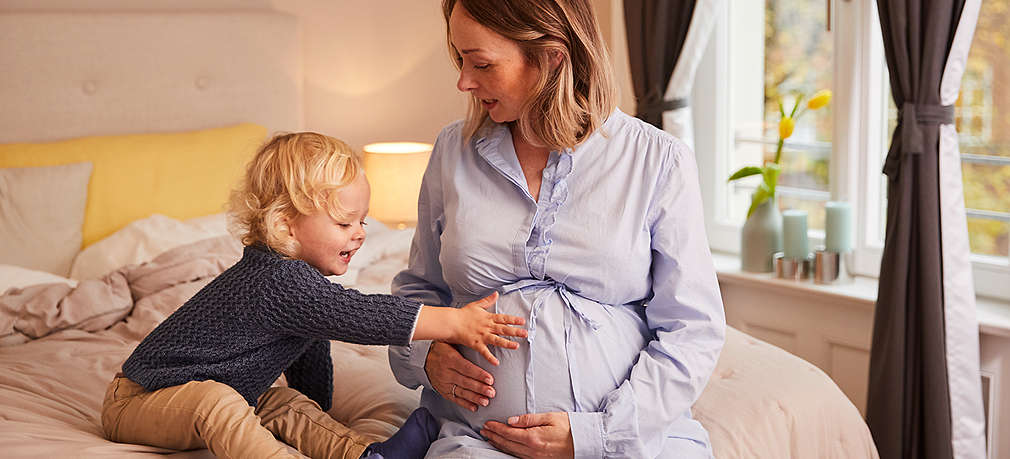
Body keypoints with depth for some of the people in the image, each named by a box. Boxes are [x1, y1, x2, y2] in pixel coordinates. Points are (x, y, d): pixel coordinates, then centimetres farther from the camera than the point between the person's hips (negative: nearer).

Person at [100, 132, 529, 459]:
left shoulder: (299, 274, 4)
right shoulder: (278, 282, -30)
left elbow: (310, 356, 18)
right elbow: (357, 316, -37)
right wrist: (454, 322, -37)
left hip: (217, 396, 9)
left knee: (289, 405, -5)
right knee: (214, 401, -36)